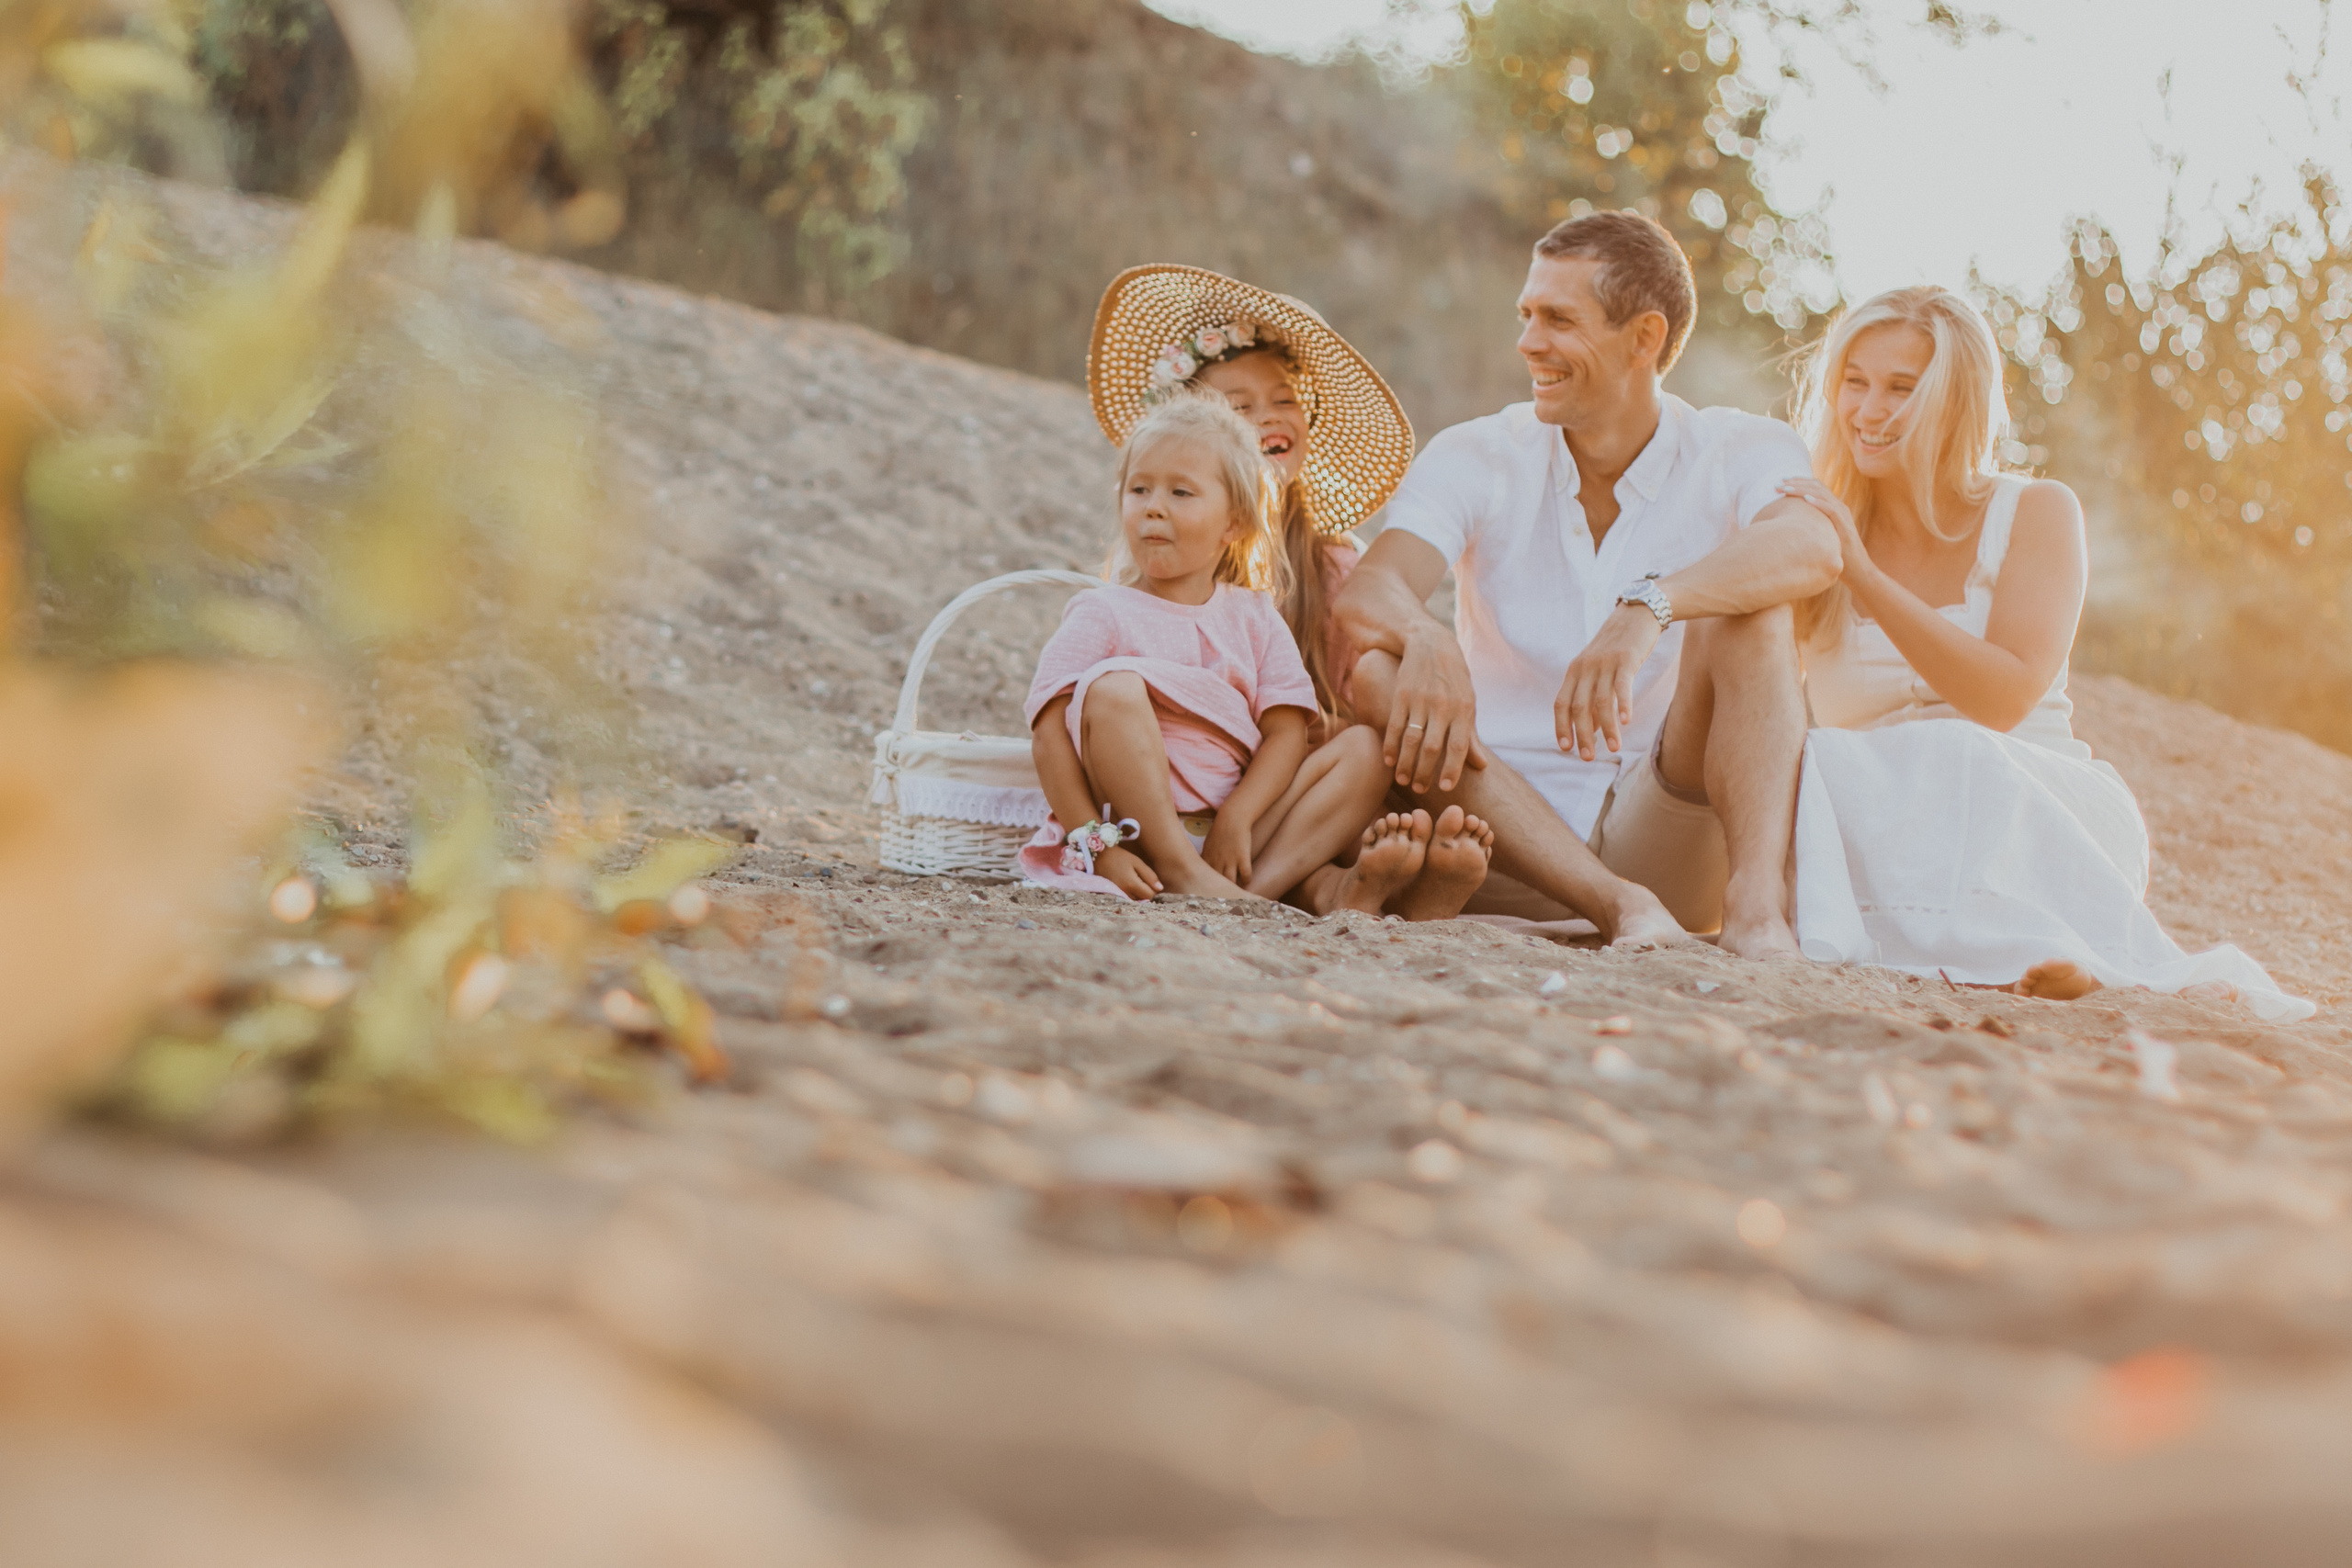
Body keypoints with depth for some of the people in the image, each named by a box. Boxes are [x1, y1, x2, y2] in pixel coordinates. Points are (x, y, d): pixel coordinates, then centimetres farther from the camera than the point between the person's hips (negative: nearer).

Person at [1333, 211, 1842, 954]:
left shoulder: (1738, 453, -1)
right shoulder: (1476, 457, 3)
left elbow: (1813, 550, -25)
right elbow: (1365, 594, -14)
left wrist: (1647, 607, -43)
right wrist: (1428, 641, -39)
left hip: (1668, 832, -1)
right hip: (1512, 844, 1)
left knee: (1745, 608, -20)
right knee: (1377, 672, -23)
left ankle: (1757, 898, -38)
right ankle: (1620, 906, -37)